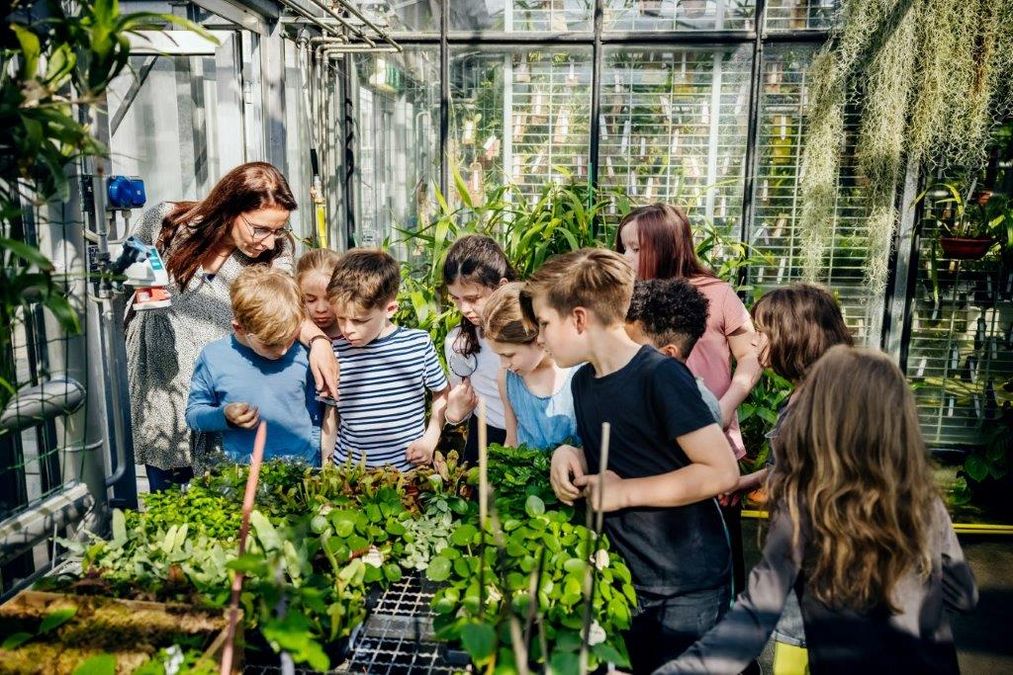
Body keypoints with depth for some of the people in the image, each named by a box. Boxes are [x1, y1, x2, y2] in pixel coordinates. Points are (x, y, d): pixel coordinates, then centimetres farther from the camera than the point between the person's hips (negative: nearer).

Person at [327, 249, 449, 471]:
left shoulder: (419, 343, -10)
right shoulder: (335, 353, -8)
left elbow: (443, 393, 5)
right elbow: (330, 416, 4)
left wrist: (430, 439, -4)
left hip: (409, 468, 0)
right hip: (349, 471, 1)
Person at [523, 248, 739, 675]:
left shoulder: (661, 376, -21)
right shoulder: (583, 382, 3)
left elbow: (722, 472, -22)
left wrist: (624, 492, -20)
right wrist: (569, 455, -6)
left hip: (690, 584, -6)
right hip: (626, 577, 7)